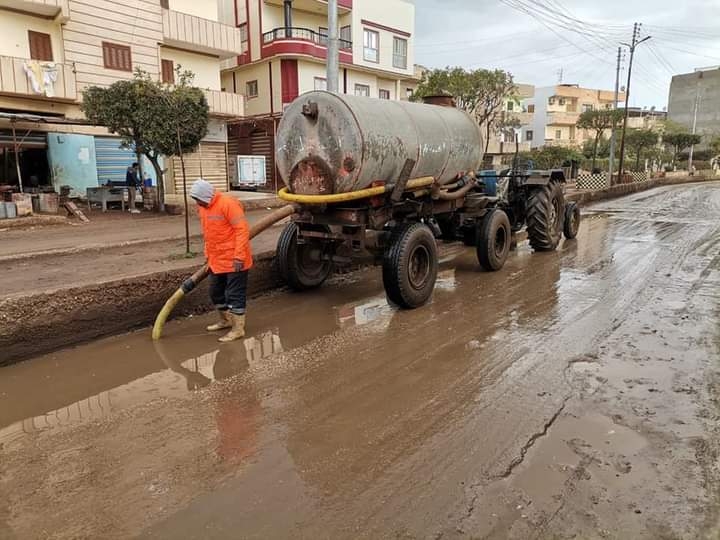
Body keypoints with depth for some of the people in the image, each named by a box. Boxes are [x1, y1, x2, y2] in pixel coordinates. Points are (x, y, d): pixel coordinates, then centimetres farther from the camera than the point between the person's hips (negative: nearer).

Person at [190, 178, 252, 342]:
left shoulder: (228, 203, -18)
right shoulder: (203, 207, 9)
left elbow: (242, 229, -22)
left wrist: (239, 256, -25)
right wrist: (208, 255, 19)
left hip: (234, 260, -9)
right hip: (216, 260, 9)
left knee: (235, 294, -2)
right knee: (215, 292, 19)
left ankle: (238, 329, 8)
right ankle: (225, 320, 37)